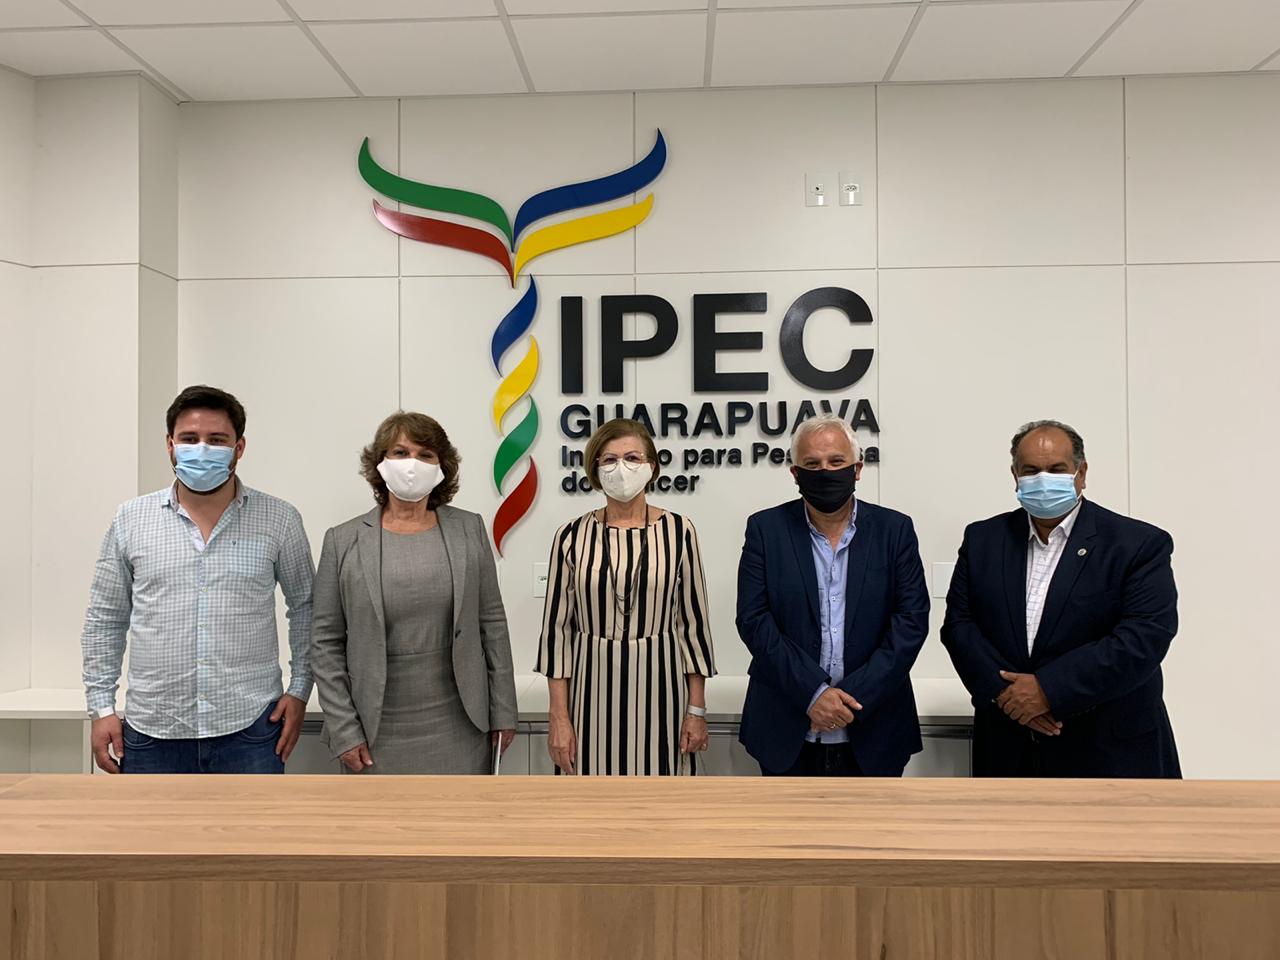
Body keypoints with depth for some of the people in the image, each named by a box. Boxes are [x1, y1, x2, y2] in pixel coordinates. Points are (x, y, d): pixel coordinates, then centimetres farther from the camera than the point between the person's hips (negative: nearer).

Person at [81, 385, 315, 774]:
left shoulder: (279, 520, 1)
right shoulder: (130, 520, 5)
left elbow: (304, 606, 9)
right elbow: (105, 621, 11)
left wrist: (298, 689, 3)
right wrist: (101, 707, 6)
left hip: (250, 729, -1)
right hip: (151, 733, 2)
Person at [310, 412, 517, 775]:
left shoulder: (469, 530, 1)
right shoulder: (343, 541, -2)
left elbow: (492, 624, 3)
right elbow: (326, 644, -1)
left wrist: (503, 712, 2)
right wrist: (342, 730, -5)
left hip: (459, 726, 1)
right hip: (378, 731, -1)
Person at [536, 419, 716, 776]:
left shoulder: (678, 531, -1)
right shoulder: (572, 536, -1)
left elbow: (694, 622, 2)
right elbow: (556, 628, 1)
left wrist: (697, 710, 0)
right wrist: (559, 718, -3)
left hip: (658, 687, 0)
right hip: (592, 691, 0)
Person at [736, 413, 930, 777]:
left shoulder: (895, 530, 1)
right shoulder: (765, 528, -1)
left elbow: (912, 620, -5)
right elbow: (753, 620, -7)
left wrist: (854, 697, -13)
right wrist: (813, 693, -15)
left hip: (872, 733, 1)